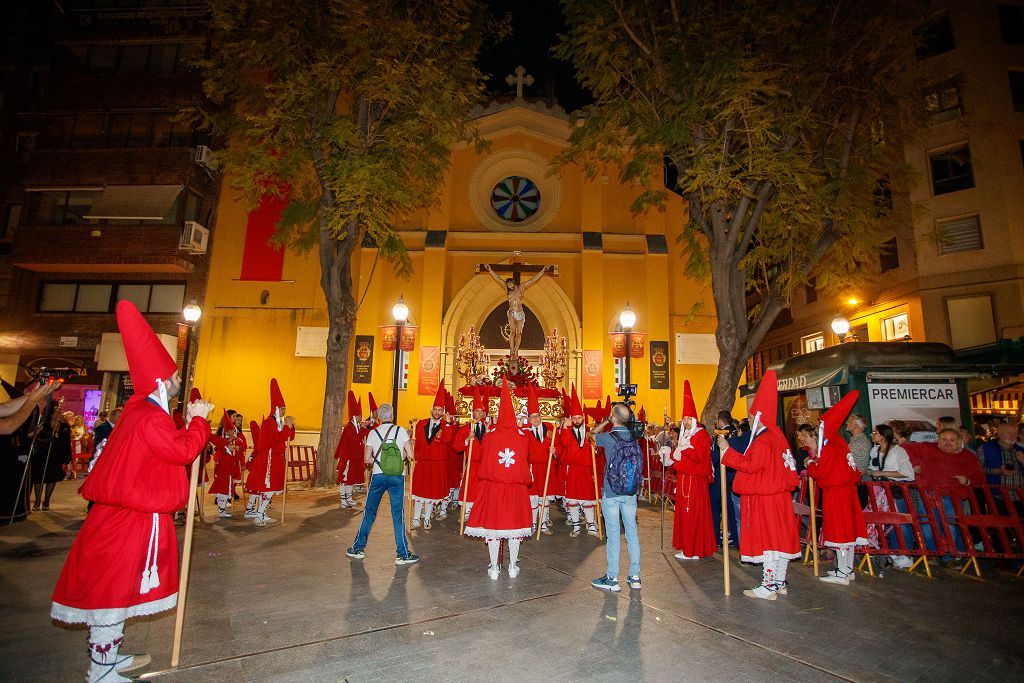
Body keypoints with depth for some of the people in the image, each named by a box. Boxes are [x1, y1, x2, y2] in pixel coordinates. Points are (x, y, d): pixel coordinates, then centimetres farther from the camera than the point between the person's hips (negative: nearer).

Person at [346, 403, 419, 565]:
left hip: (378, 475, 1)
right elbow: (410, 455, -5)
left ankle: (358, 548, 24)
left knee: (369, 512, 15)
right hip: (397, 476, -1)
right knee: (398, 515, 4)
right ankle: (402, 554, 8)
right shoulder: (401, 431, -2)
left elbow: (367, 459, 0)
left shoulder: (372, 433, 2)